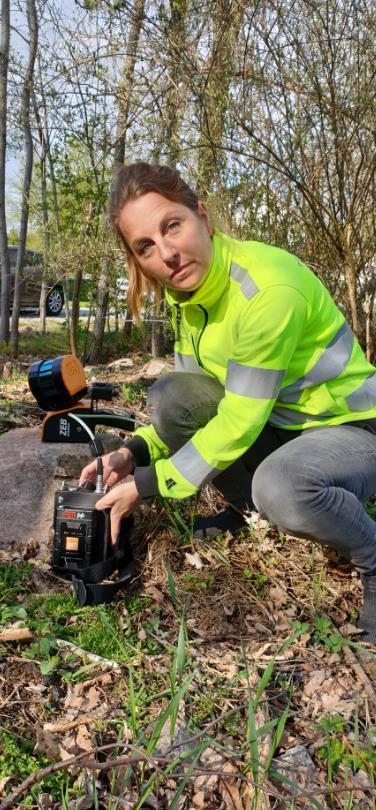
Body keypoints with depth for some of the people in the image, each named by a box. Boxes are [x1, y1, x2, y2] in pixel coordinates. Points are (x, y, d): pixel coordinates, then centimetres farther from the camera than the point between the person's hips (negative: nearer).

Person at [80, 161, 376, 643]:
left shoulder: (267, 287, -29)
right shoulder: (187, 291, -4)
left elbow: (239, 422, -26)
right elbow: (191, 403, 3)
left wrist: (148, 485, -18)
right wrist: (136, 452, -12)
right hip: (278, 423, 7)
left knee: (281, 487, -38)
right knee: (169, 397, -13)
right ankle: (248, 509, 10)